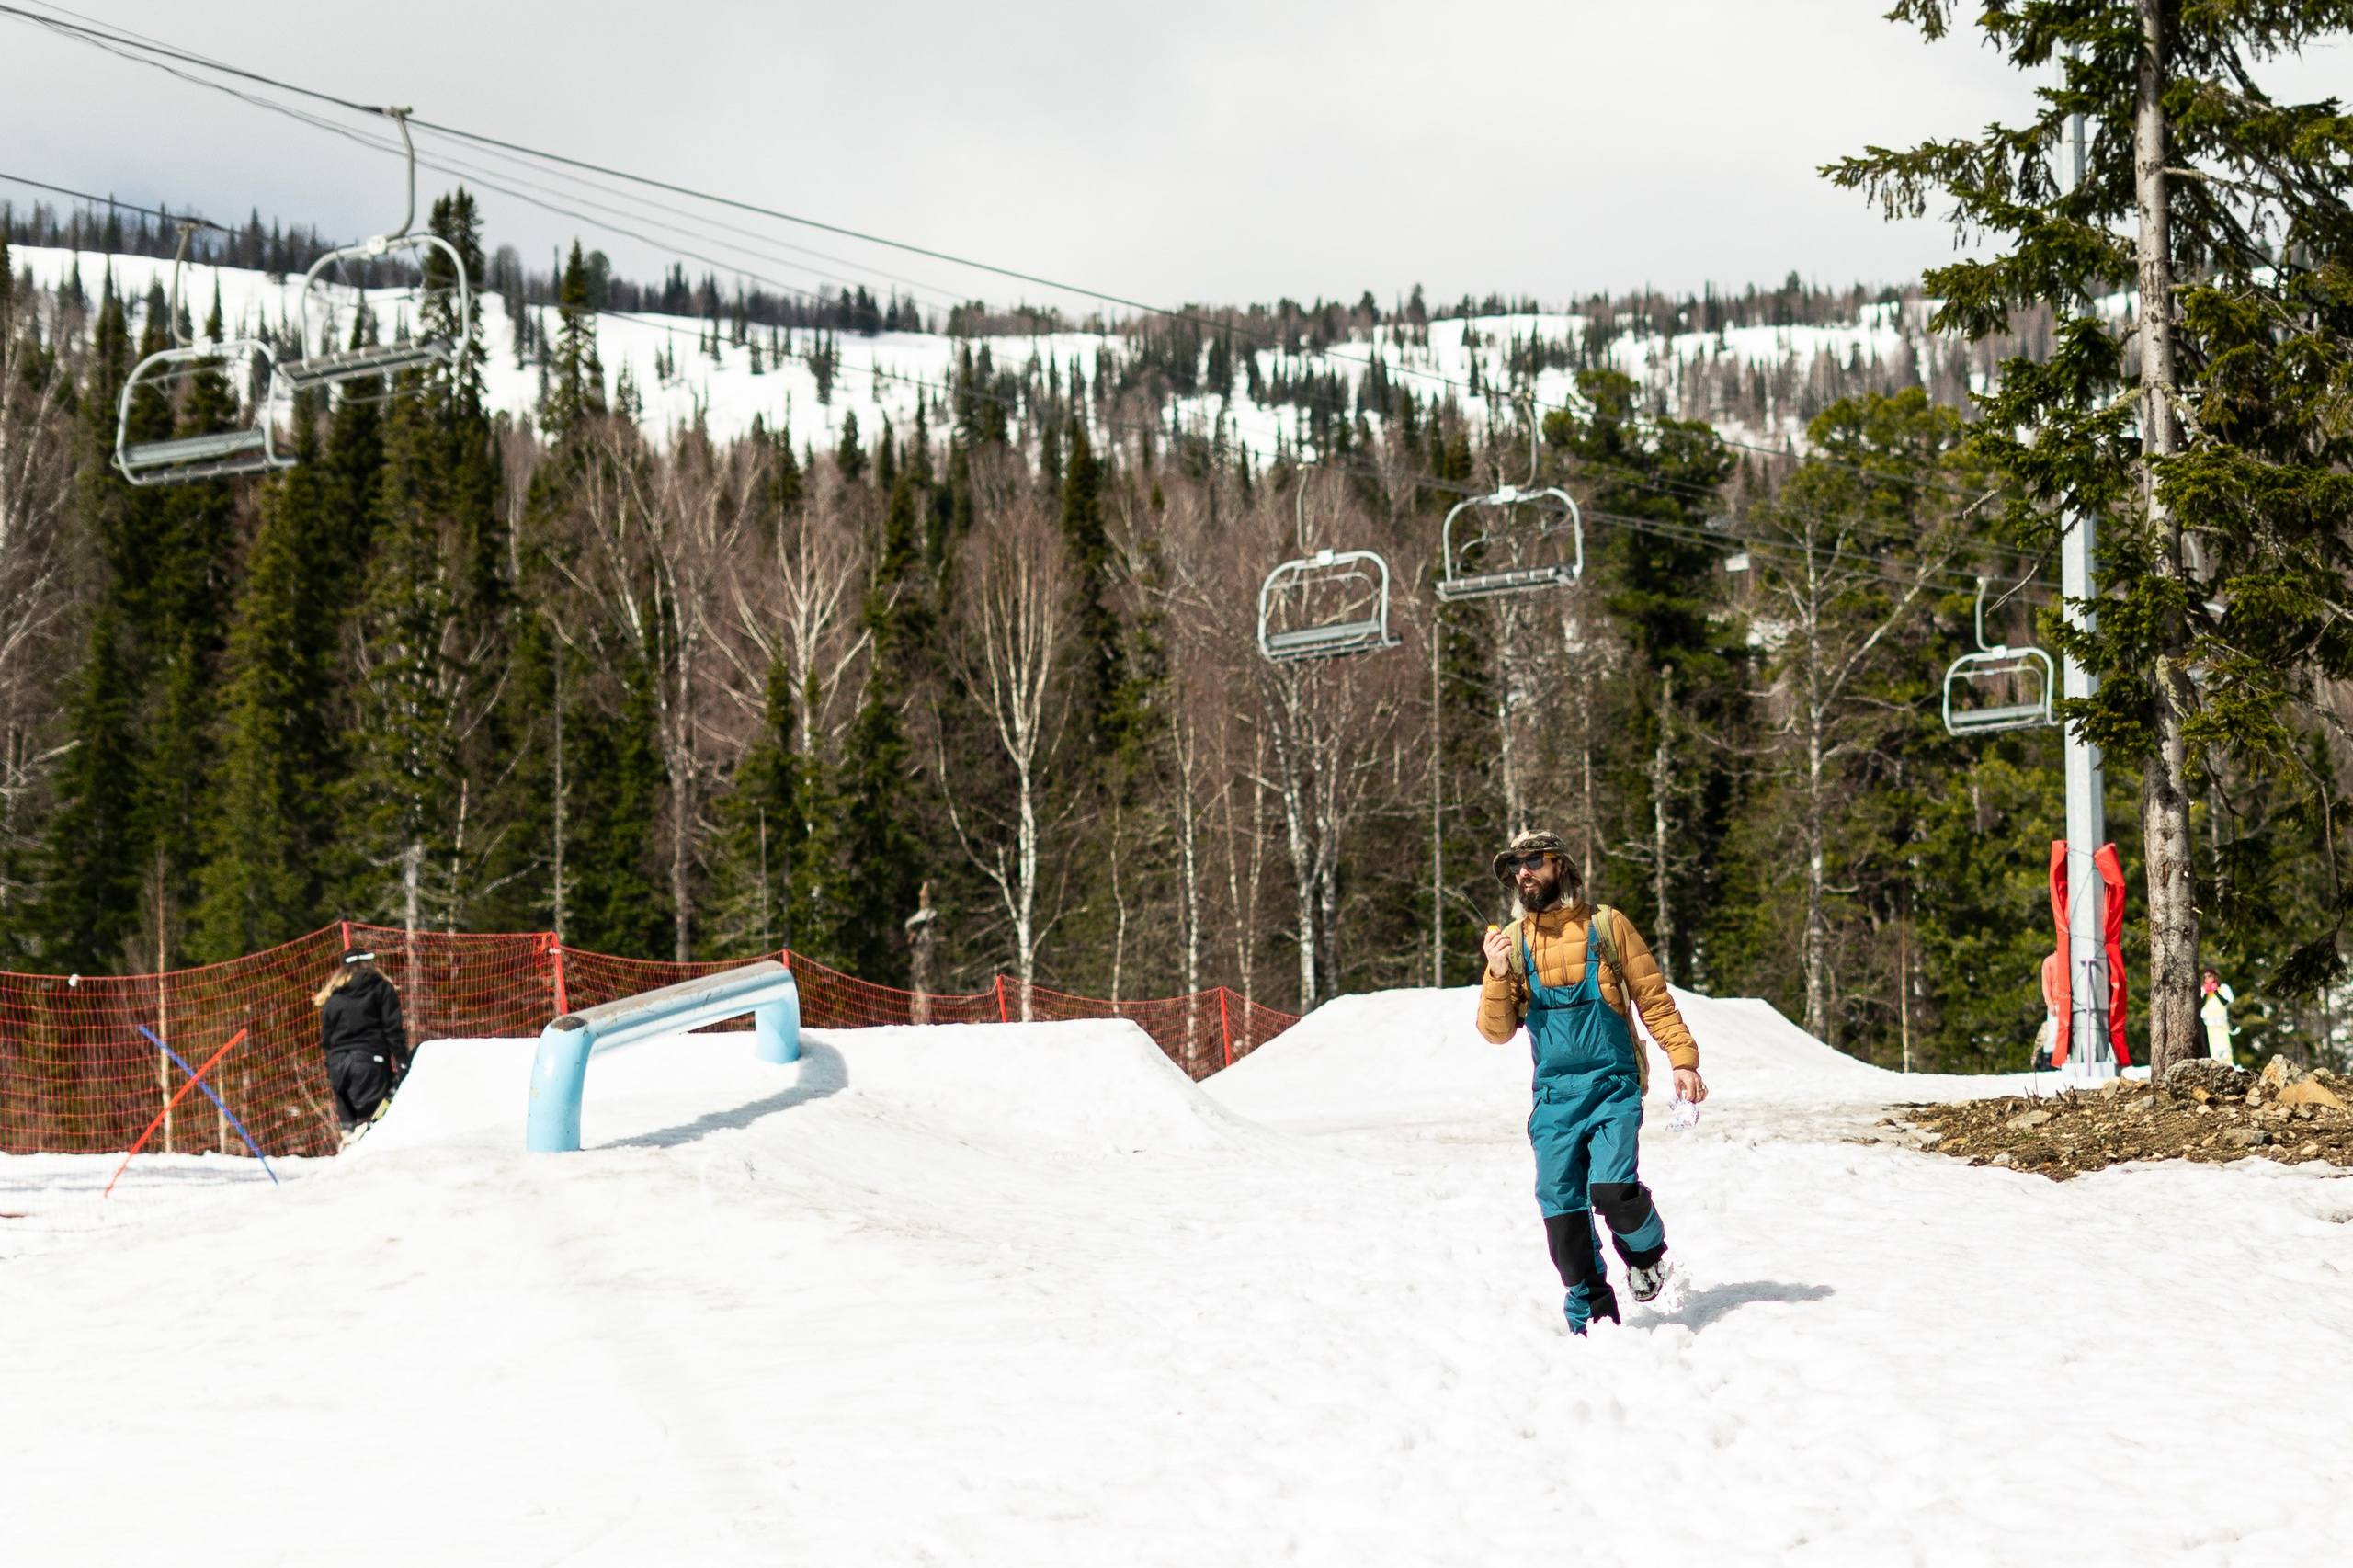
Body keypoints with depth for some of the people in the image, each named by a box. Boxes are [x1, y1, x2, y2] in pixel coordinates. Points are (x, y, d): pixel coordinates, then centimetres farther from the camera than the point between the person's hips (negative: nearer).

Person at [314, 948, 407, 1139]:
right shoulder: (381, 988, 5)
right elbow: (393, 1028, -3)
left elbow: (326, 1040, 14)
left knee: (348, 1119, 8)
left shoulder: (332, 999, 16)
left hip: (338, 1064, 4)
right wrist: (401, 1063, -4)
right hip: (370, 1059, -4)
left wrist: (331, 1069, 20)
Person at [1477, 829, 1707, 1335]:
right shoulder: (1511, 941, 8)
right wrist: (1498, 975, -13)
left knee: (1613, 1190, -19)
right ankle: (1592, 1312, 14)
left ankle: (1646, 1249, 15)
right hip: (1554, 1097, 3)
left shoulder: (1607, 926, 2)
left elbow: (1654, 998, 6)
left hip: (1613, 1088, -3)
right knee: (1561, 1207, -2)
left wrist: (1683, 1059, -4)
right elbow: (1496, 1031, 4)